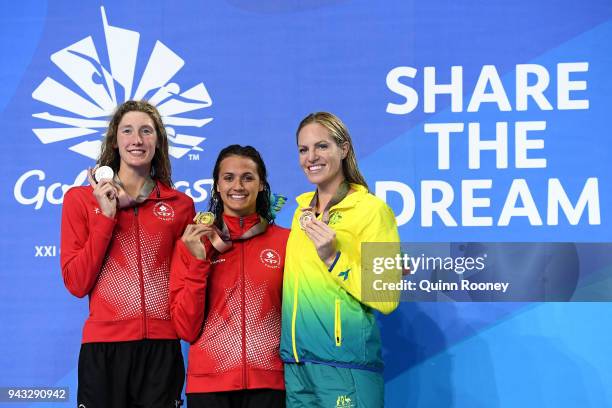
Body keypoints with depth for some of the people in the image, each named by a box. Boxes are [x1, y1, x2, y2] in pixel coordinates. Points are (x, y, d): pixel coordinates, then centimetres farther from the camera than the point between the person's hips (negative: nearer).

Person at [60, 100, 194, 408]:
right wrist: (106, 216, -8)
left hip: (162, 348, 1)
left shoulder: (180, 205, 7)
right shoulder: (81, 199, 4)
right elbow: (76, 284, -4)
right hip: (103, 347, -1)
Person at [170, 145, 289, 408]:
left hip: (269, 384, 0)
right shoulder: (192, 243, 2)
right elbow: (186, 329, -3)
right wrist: (198, 262, -11)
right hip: (208, 383, 0)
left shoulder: (284, 241, 0)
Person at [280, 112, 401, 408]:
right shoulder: (302, 211, 11)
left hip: (346, 362, -6)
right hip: (296, 362, 6)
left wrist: (333, 258, -19)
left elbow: (387, 299, -14)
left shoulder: (371, 209, -8)